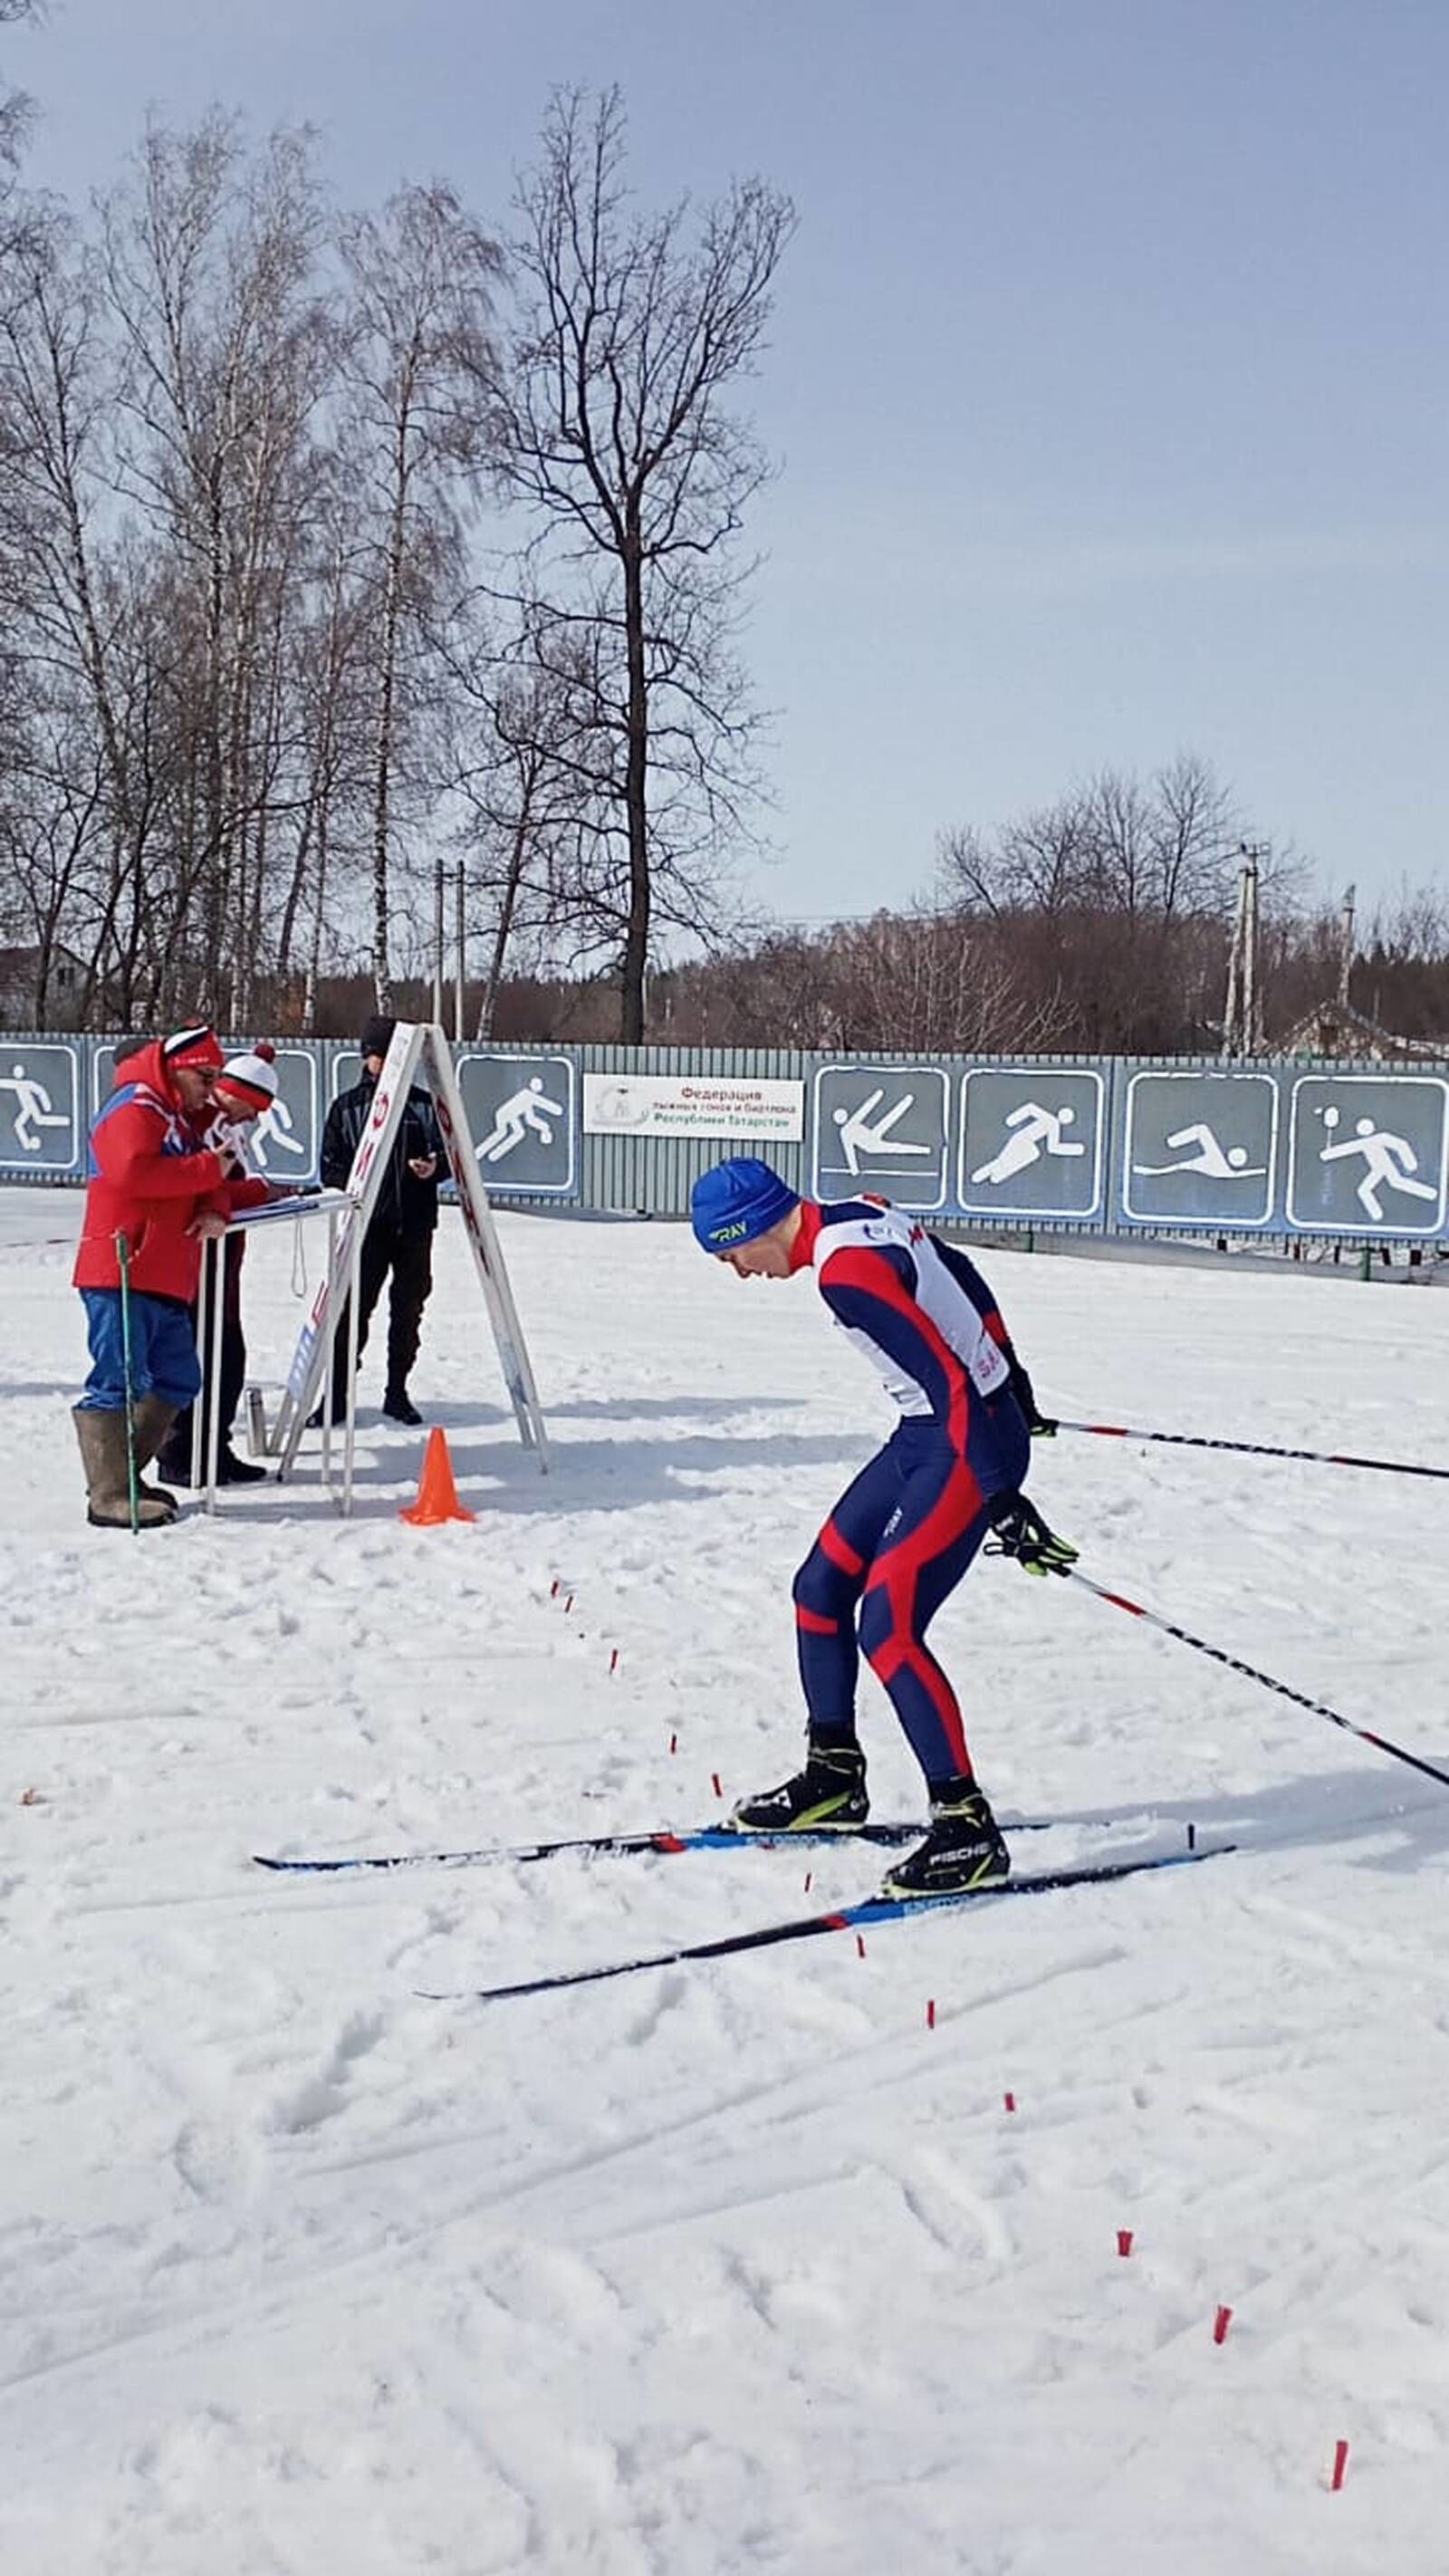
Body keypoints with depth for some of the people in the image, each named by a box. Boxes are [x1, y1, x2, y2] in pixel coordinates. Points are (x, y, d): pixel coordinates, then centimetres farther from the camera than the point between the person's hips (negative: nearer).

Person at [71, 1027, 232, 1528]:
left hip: (164, 1280, 10)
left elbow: (208, 1181, 21)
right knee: (120, 1381, -11)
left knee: (177, 1380, 13)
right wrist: (209, 1168, -17)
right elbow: (132, 1171, -24)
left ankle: (122, 1478, 20)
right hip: (123, 1276, -10)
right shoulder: (134, 1109, -7)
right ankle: (109, 1497, -11)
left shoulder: (178, 1119, 25)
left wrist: (215, 1211, -3)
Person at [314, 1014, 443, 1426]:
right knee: (353, 1309, -7)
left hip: (415, 1224, 2)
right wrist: (351, 1188, -12)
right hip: (366, 1225, -2)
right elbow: (331, 1166, 7)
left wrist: (433, 1167, -11)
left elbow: (445, 1154, 11)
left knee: (409, 1310, 8)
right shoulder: (347, 1107, 8)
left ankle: (397, 1392, 19)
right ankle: (336, 1396, -1)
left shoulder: (423, 1104, 10)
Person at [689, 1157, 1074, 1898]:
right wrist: (1012, 1381, 30)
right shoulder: (861, 1214, 6)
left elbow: (948, 1381, -27)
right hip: (924, 1435, 10)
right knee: (820, 1589, 14)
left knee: (886, 1627, -15)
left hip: (968, 1446, -10)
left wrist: (1001, 1499, -26)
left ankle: (968, 1829, -9)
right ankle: (834, 1781, 28)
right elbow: (966, 1281, 18)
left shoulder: (845, 1271, -23)